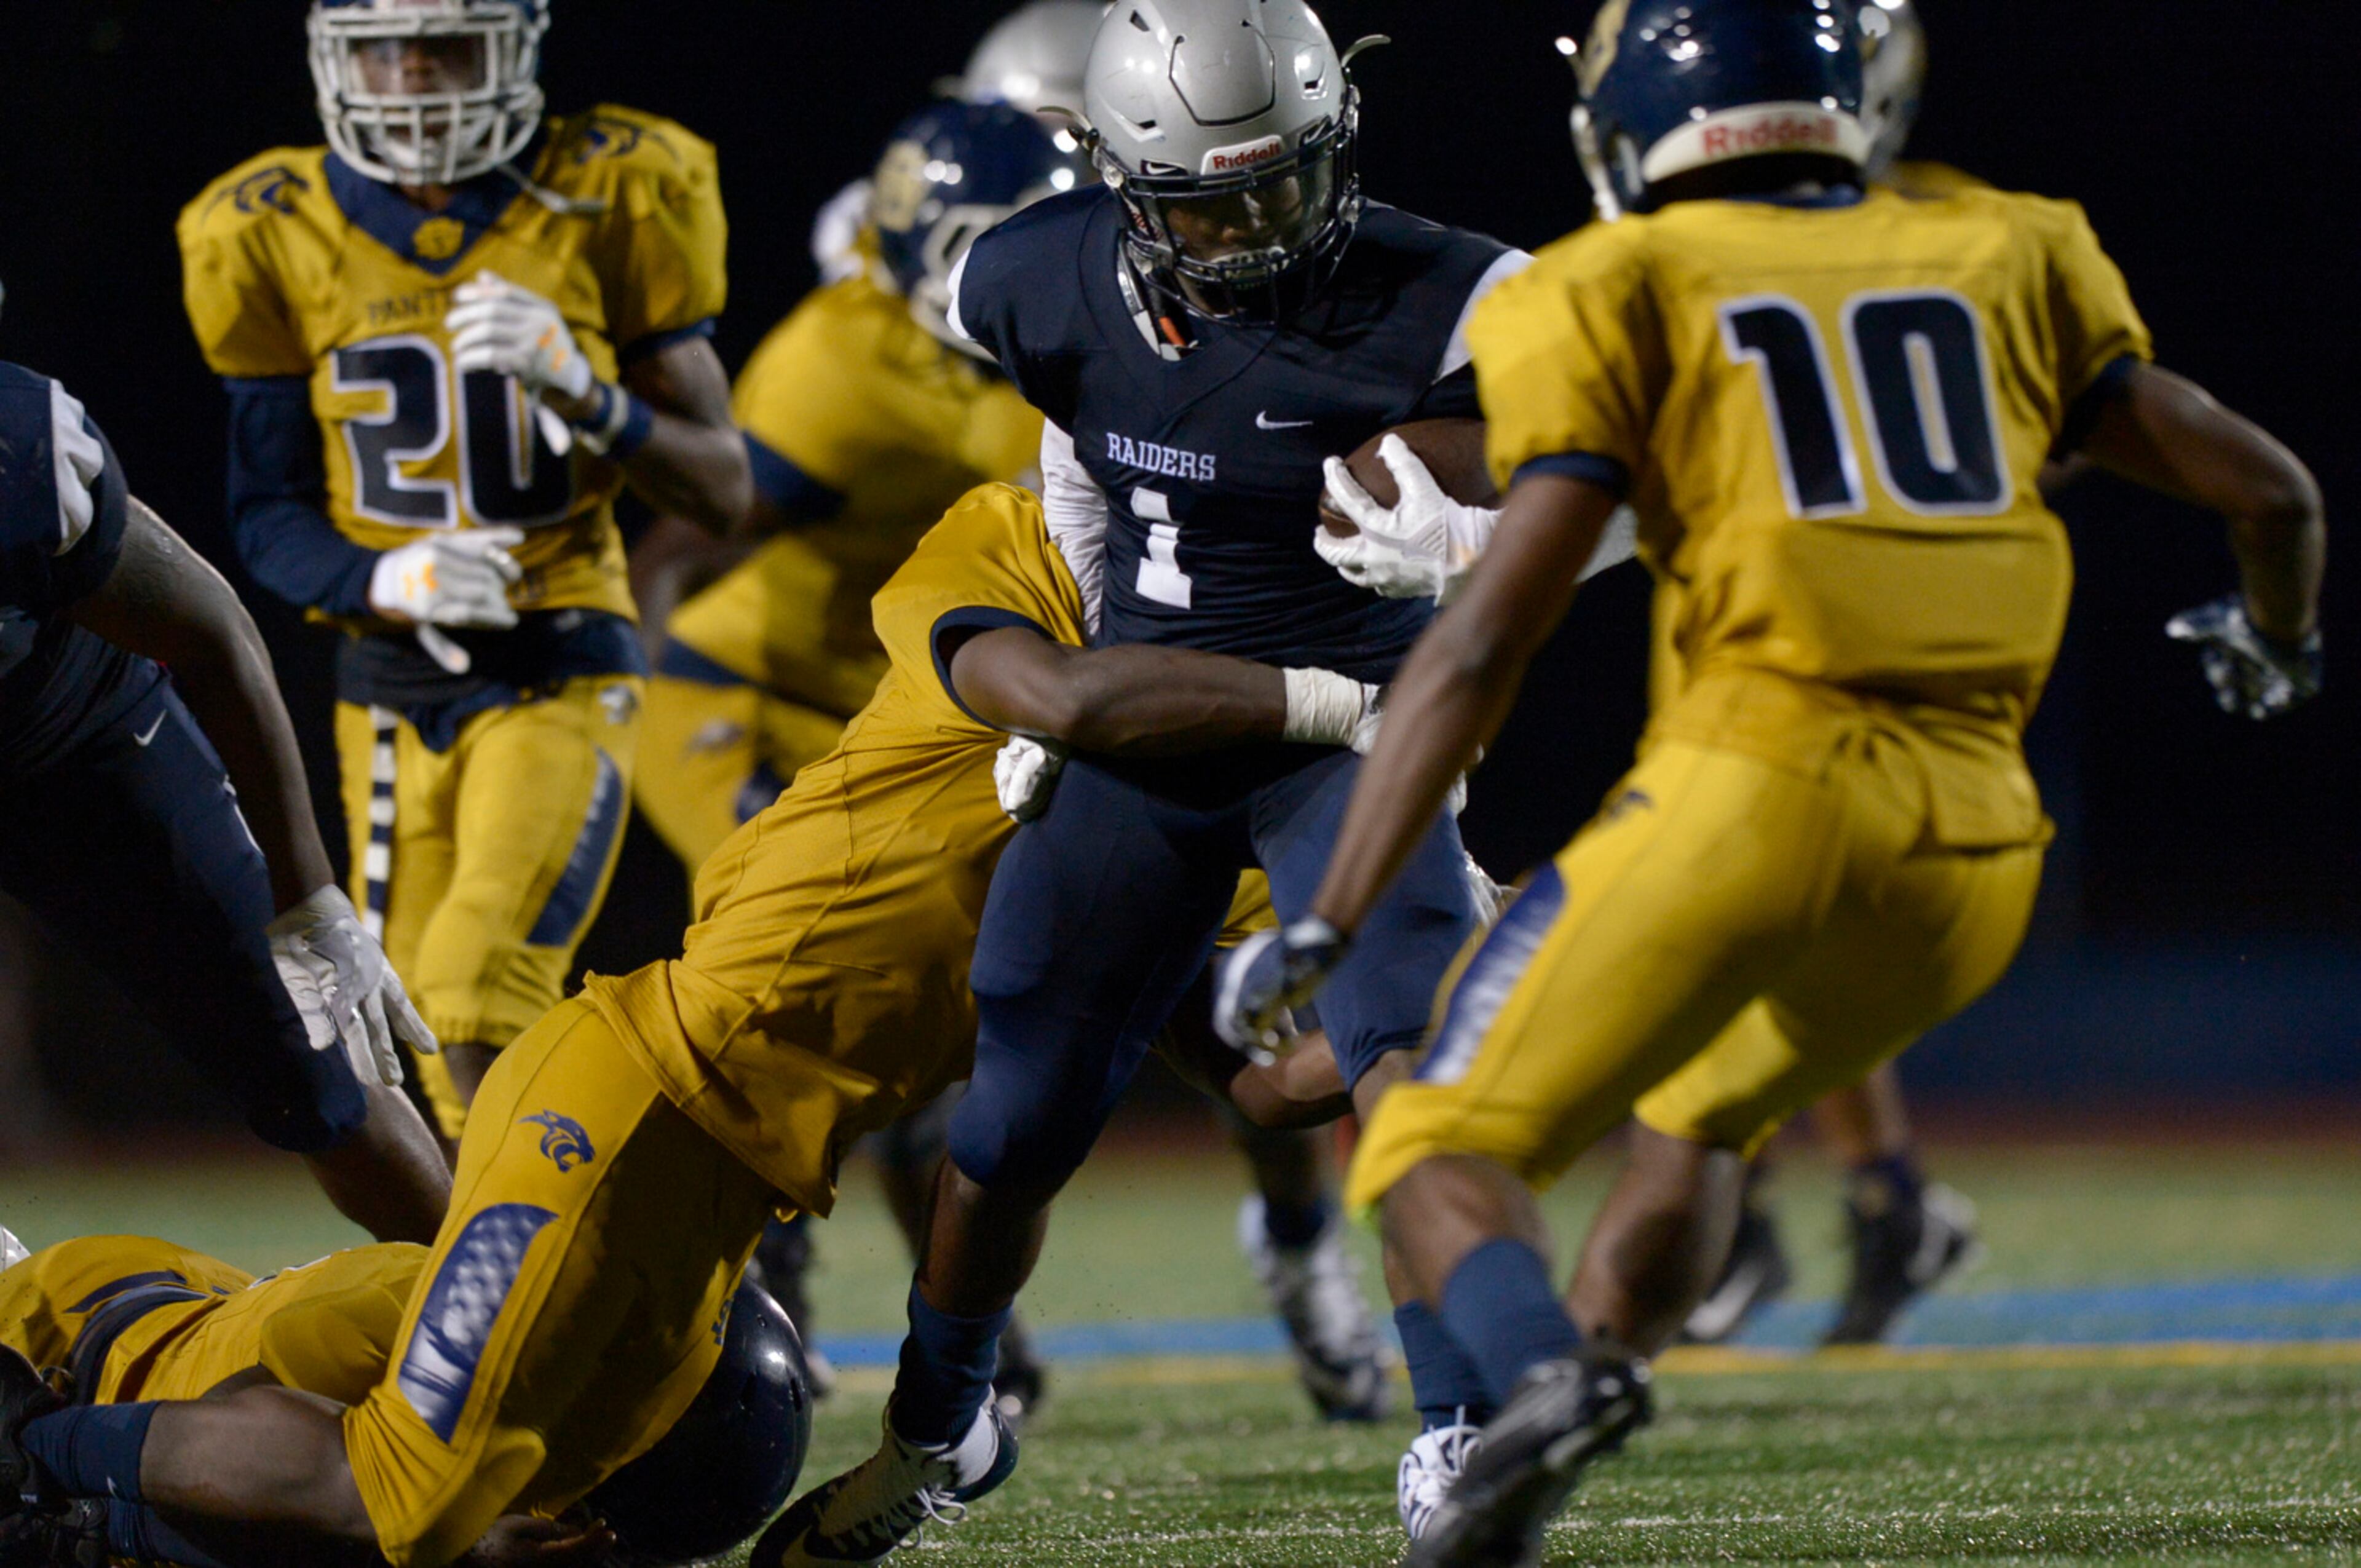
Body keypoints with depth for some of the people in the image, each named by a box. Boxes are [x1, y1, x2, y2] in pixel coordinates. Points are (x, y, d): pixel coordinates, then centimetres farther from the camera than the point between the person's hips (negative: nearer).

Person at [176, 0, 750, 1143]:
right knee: (444, 1060, 4)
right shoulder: (278, 238, 0)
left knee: (483, 1001, -22)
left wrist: (584, 393, -21)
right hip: (390, 692, 3)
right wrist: (384, 584, -17)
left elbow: (723, 489, -2)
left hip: (557, 674, -3)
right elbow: (267, 514, 4)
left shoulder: (606, 205, -6)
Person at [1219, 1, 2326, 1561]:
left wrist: (1327, 926, 0)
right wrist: (2279, 644, 43)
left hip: (1762, 786, -5)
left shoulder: (1627, 301, 5)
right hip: (1977, 845, 5)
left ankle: (1548, 1379, -29)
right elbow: (2271, 490, 20)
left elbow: (1483, 645, -2)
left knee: (1443, 1153, 2)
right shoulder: (2002, 266, 18)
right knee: (1691, 1120, 30)